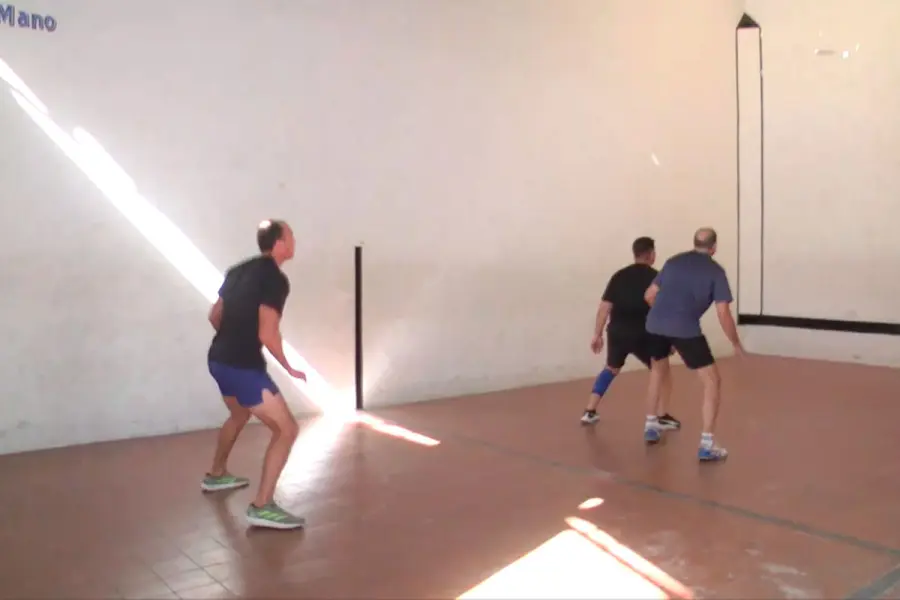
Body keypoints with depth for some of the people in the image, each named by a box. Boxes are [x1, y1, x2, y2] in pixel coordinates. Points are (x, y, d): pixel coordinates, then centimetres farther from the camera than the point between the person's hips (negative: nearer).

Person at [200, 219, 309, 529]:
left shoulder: (239, 270, 10)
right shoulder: (275, 279, -16)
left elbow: (214, 315, 18)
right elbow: (267, 334, -23)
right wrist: (289, 368, -9)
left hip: (218, 359, 9)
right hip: (243, 366, -9)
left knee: (239, 415, 34)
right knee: (286, 429, -6)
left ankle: (216, 475, 51)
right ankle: (262, 506, -9)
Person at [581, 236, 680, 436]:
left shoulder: (619, 276, 10)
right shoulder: (655, 278, 0)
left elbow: (605, 307, 6)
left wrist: (597, 334, 11)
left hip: (617, 332, 4)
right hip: (642, 334, -4)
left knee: (611, 369, 26)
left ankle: (590, 412, 23)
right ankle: (661, 416, 9)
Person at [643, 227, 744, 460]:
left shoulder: (673, 261, 19)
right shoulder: (715, 271, 6)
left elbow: (650, 295, 24)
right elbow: (723, 313, -1)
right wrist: (736, 344, 11)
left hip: (655, 323, 6)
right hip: (685, 329, -5)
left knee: (659, 369, 32)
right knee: (712, 380, 5)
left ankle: (651, 424, 38)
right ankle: (706, 444, -1)